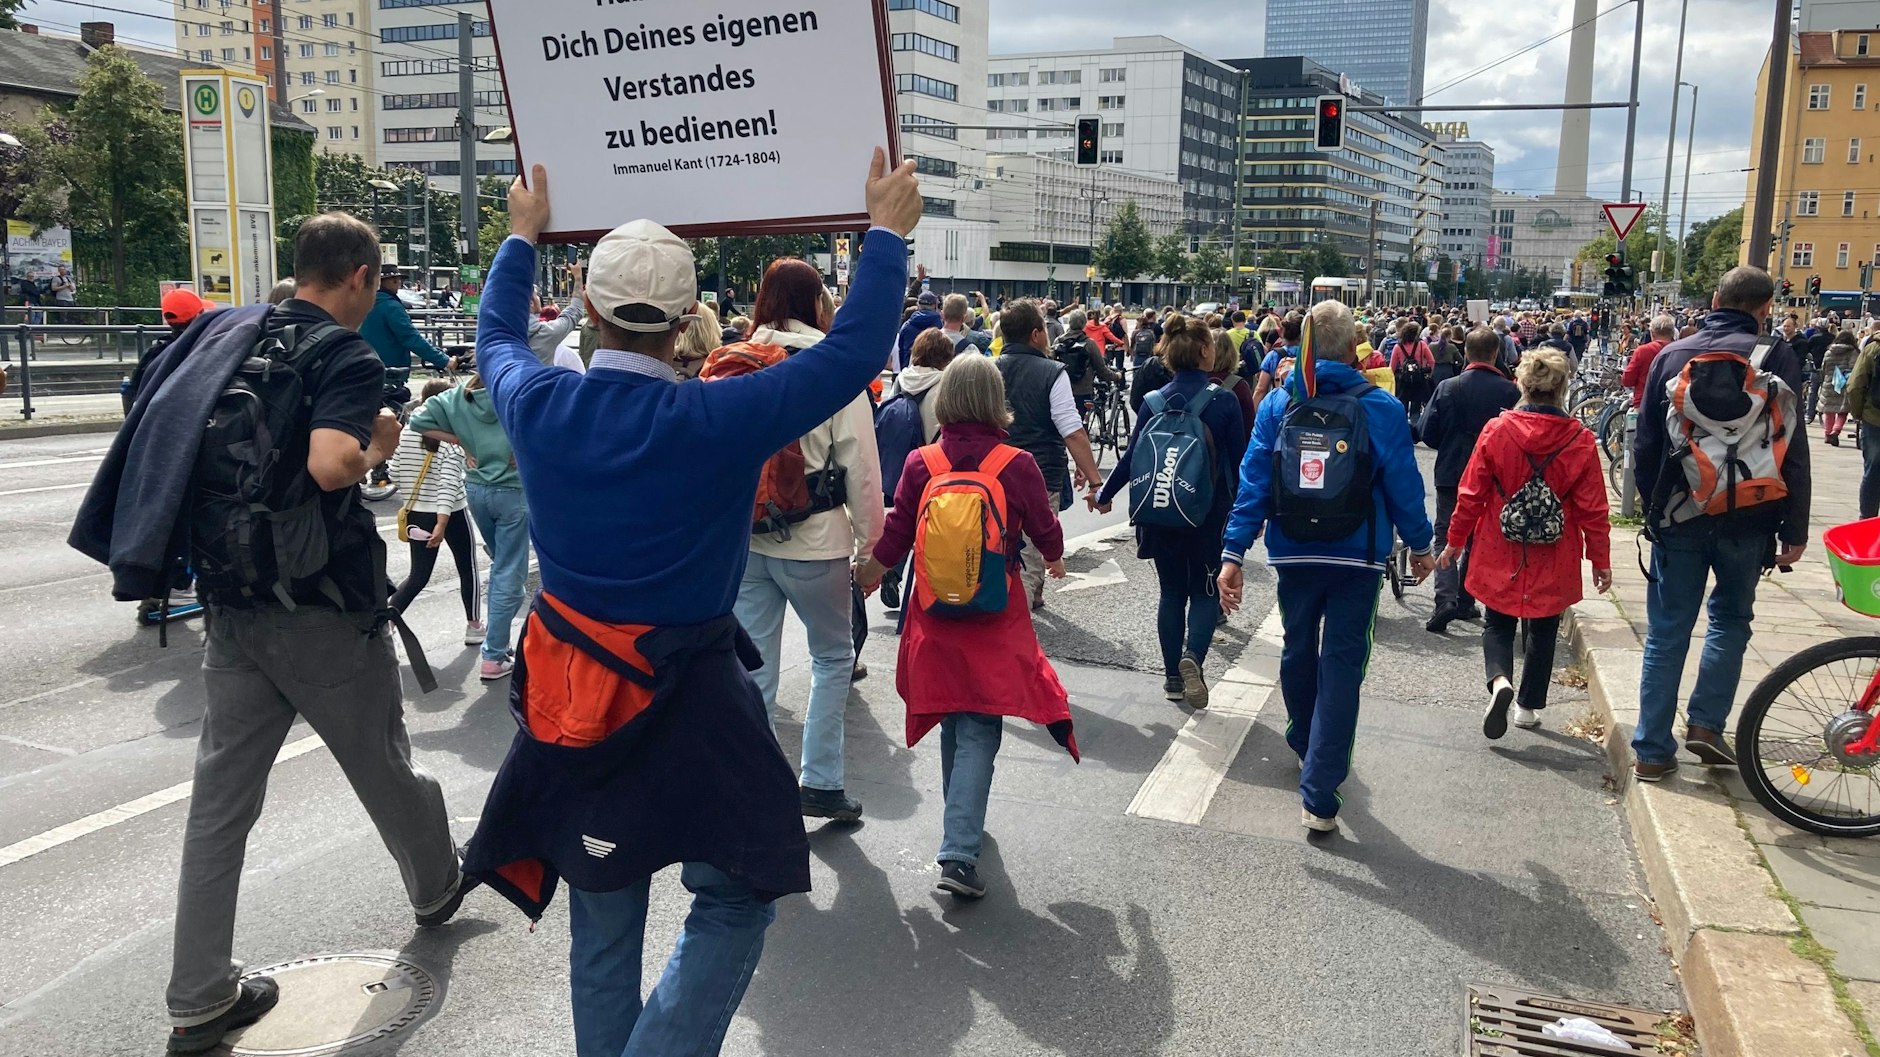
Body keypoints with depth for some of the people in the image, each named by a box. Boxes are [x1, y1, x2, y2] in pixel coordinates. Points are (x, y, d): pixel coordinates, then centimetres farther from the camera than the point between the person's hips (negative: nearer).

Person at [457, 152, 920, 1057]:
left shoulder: (539, 404, -8)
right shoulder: (717, 421, -20)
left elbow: (495, 336, 17)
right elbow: (853, 353, -11)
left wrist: (523, 235, 31)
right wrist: (887, 232, 1)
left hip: (567, 689, 5)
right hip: (686, 702, -5)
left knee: (602, 918, 20)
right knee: (735, 899, 12)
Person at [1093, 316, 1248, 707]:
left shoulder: (1155, 401, -3)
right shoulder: (1223, 400, -9)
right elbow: (1239, 460, -6)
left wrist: (1105, 494, 15)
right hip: (1209, 512, -2)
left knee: (1171, 591, 14)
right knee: (1205, 590, 10)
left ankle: (1173, 676, 17)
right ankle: (1193, 655, -16)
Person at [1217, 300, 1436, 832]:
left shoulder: (1278, 404, -4)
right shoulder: (1380, 407, -9)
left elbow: (1253, 481, -7)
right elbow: (1403, 483, -4)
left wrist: (1234, 552, -7)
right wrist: (1420, 545, 10)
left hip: (1293, 553, 3)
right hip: (1357, 556, -2)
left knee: (1298, 652, 21)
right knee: (1341, 666, 0)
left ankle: (1307, 747, 44)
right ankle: (1319, 794, -3)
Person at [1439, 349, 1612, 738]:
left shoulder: (1496, 430, -10)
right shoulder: (1581, 441, -8)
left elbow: (1471, 495, -4)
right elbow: (1593, 509, -4)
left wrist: (1455, 541, 7)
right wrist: (1601, 560, 7)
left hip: (1500, 557, -1)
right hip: (1554, 562, 1)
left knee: (1498, 623, 14)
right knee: (1542, 631, 17)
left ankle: (1500, 679, -13)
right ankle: (1529, 706, 26)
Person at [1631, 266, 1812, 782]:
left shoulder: (1671, 355, 2)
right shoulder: (1774, 356, -6)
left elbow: (1645, 446, 5)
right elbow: (1793, 451, -8)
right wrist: (1794, 530, -3)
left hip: (1678, 517, 2)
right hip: (1746, 520, -2)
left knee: (1667, 632, 7)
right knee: (1731, 616, 20)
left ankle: (1652, 751, 9)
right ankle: (1706, 722, 11)